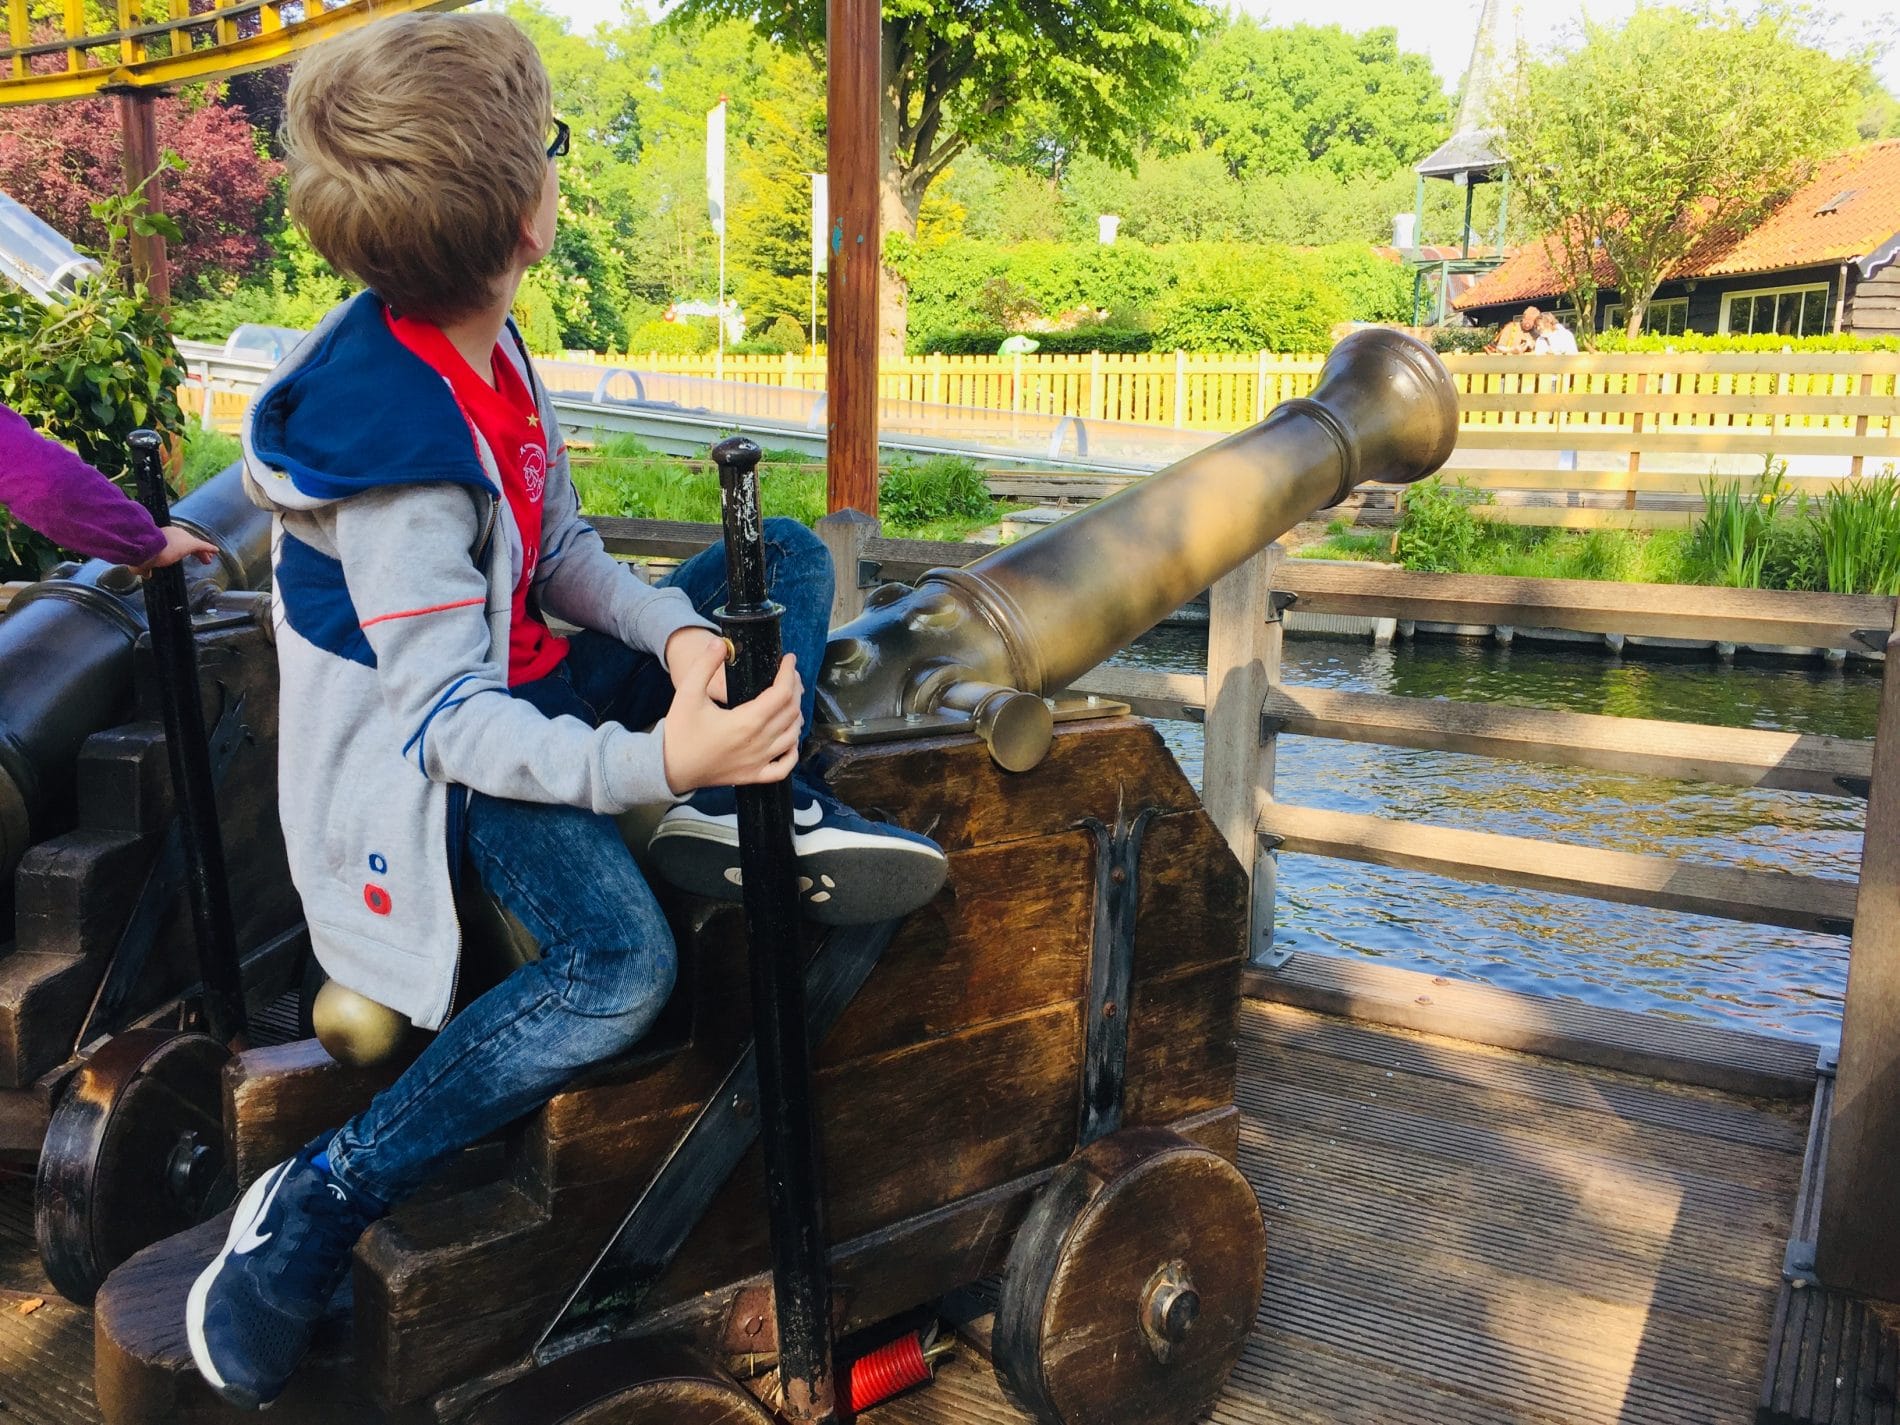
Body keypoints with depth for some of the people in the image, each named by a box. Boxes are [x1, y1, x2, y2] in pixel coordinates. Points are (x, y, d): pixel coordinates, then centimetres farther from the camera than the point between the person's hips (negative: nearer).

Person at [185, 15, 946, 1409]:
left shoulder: (481, 340, -3)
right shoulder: (399, 453, -30)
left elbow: (563, 550, 3)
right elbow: (452, 720, -30)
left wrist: (676, 632, -16)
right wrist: (652, 762, -43)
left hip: (524, 677, 9)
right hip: (438, 747, -9)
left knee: (787, 554, 8)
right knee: (619, 962, -33)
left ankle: (763, 801, -13)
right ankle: (315, 1208, -16)